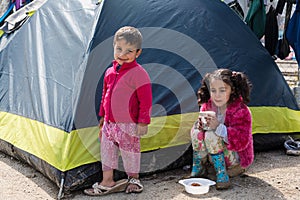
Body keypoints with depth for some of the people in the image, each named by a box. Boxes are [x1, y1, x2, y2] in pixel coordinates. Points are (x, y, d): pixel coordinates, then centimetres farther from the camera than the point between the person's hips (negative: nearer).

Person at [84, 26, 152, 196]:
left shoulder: (139, 73, -14)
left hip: (128, 125, -7)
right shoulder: (110, 72, 8)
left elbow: (146, 100, -15)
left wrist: (143, 122, -16)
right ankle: (107, 182, 24)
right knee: (107, 150, 12)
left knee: (130, 152, 7)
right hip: (110, 123, 7)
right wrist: (103, 115, 22)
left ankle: (134, 180, 27)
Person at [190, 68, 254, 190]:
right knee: (197, 130, -17)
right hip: (214, 157, 6)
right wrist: (203, 124, -20)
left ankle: (221, 174, -21)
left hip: (237, 158, -6)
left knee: (211, 135, -28)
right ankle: (199, 170, -5)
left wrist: (219, 127, -39)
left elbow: (242, 141, -28)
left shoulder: (241, 111, -21)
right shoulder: (207, 106, -4)